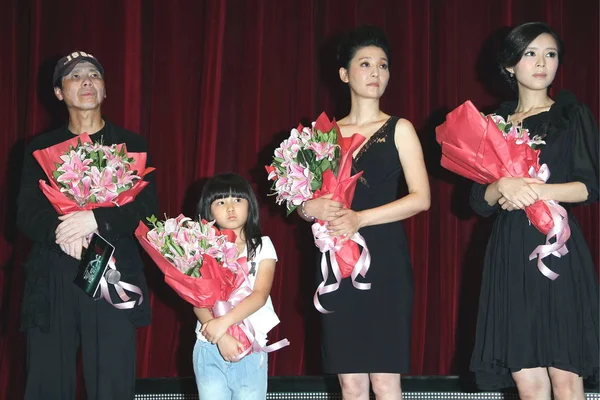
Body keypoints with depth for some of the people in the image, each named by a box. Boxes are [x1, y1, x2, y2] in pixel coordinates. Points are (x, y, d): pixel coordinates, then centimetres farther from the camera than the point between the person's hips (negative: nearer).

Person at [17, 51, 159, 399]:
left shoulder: (131, 145, 10)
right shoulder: (41, 148, 13)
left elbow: (147, 209, -1)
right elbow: (27, 215, 3)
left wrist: (96, 220, -18)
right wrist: (61, 231, -18)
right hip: (52, 280, 1)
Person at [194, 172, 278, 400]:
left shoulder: (262, 246, 3)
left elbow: (260, 295, -10)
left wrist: (224, 322, -23)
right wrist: (221, 337, -20)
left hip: (251, 349, 0)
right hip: (209, 348, 1)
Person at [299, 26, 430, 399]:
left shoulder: (399, 129, 3)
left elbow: (421, 198, -7)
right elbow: (303, 197, 14)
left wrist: (361, 218, -16)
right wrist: (310, 208, -10)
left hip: (384, 261, -3)